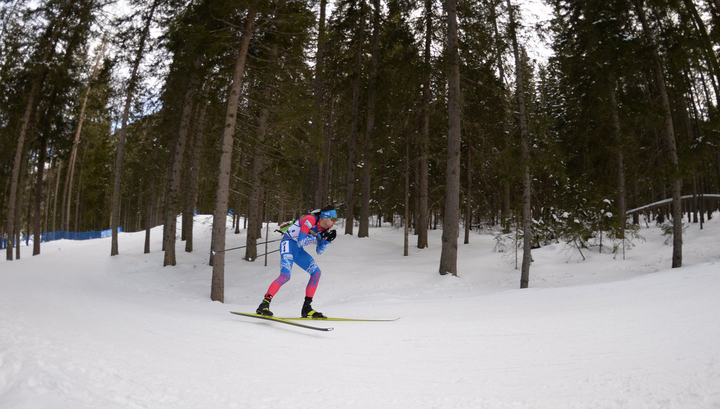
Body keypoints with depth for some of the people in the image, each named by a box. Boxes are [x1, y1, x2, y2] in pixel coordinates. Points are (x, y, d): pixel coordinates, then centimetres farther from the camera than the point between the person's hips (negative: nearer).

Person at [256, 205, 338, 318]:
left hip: (298, 251, 9)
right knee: (285, 275, -26)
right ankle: (264, 304, -24)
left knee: (316, 272, -1)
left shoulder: (324, 228, 4)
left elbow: (319, 251, 9)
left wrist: (328, 240, -6)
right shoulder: (310, 220, -20)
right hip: (289, 244, -9)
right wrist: (318, 237, -25)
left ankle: (306, 308, 2)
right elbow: (300, 242, -25)